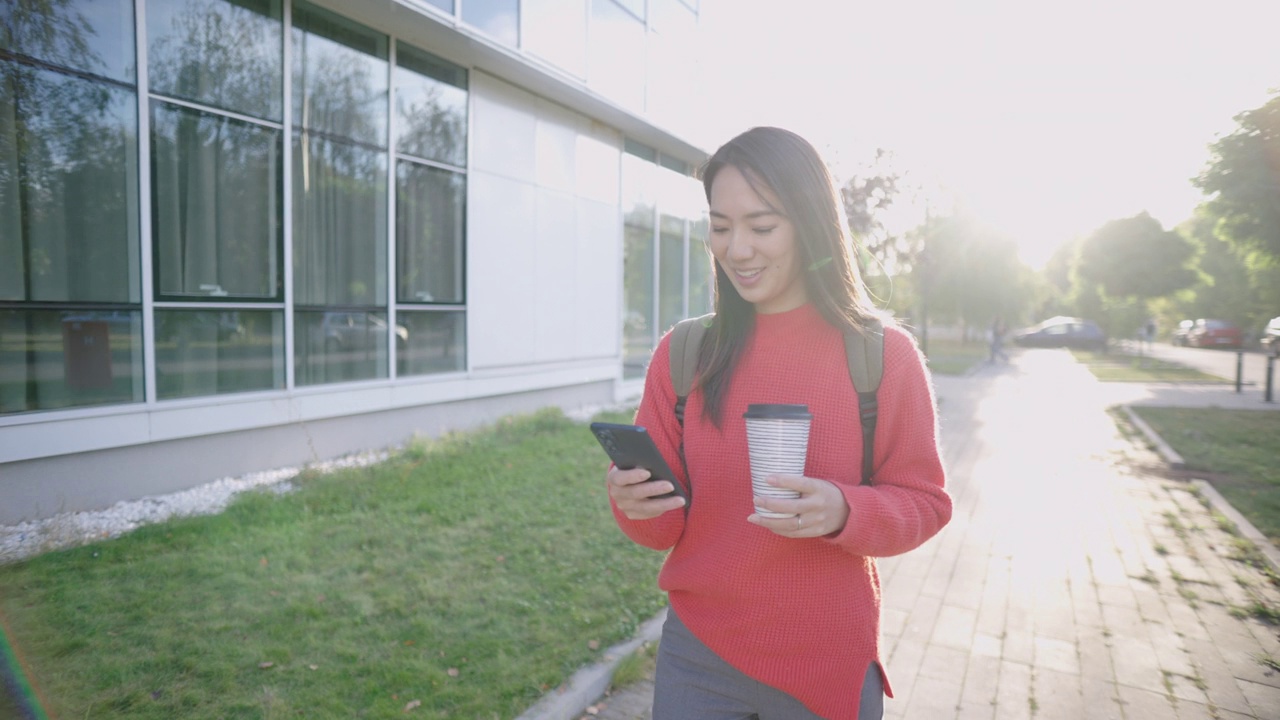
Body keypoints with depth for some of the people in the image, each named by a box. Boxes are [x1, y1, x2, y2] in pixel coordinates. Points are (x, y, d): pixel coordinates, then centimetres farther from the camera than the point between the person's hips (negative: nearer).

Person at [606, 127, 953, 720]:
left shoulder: (884, 355, -9)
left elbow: (924, 503, -5)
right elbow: (664, 525, 0)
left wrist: (843, 512, -25)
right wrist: (635, 504, -23)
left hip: (832, 667, -1)